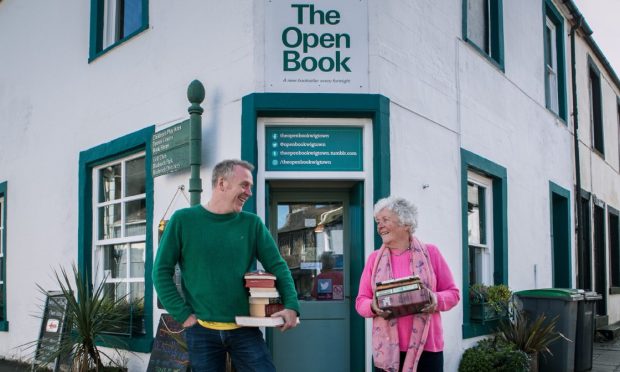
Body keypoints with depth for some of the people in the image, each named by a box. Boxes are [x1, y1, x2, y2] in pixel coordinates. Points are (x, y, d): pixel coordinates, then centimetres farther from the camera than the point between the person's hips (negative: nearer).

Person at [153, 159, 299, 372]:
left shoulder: (252, 223, 3)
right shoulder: (183, 220, -2)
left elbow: (277, 266, 3)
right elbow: (162, 271, -1)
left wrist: (291, 305, -12)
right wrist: (183, 315, -8)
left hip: (245, 329, 1)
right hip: (201, 331, -1)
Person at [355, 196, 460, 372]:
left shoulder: (431, 253, 4)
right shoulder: (374, 258, 8)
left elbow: (452, 292, 6)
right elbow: (361, 300, 8)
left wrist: (437, 300, -15)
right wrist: (373, 307, -14)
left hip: (427, 346, -1)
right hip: (387, 348, 1)